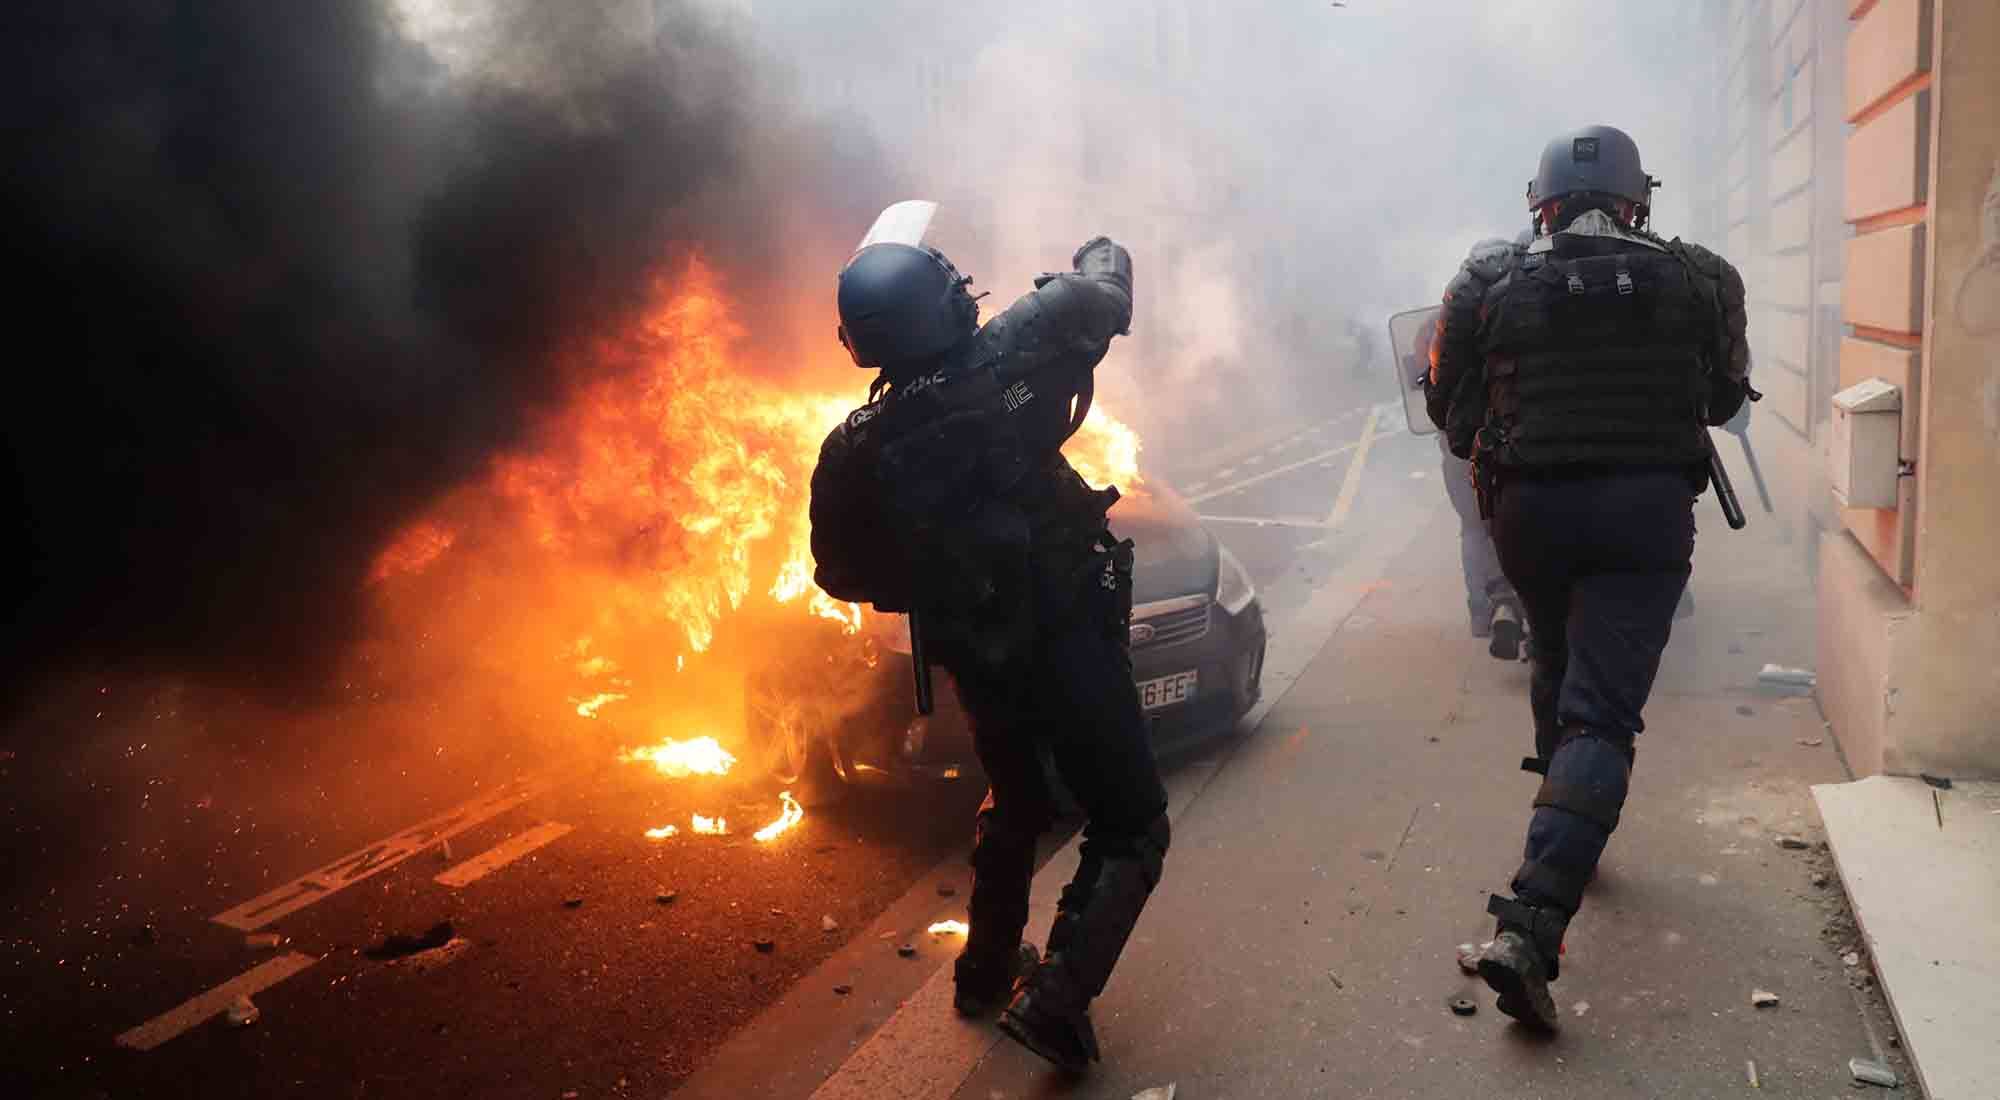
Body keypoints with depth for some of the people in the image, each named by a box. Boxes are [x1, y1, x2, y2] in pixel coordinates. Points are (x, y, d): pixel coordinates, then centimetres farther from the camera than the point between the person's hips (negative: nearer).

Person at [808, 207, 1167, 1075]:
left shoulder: (853, 452, -7)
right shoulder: (1009, 354, -14)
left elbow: (844, 577, 5)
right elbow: (1103, 290, 3)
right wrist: (1098, 252, 26)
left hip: (979, 666, 4)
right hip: (1070, 639, -4)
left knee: (1013, 809, 29)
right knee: (1130, 829, 9)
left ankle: (986, 971, 42)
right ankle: (1057, 994, -6)